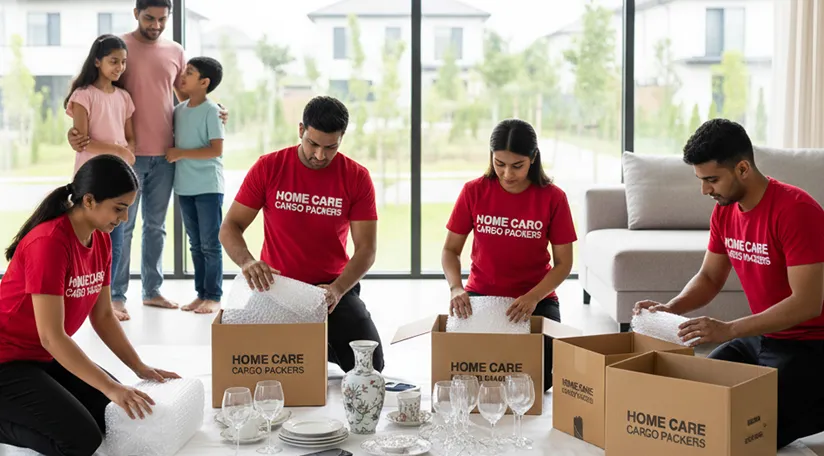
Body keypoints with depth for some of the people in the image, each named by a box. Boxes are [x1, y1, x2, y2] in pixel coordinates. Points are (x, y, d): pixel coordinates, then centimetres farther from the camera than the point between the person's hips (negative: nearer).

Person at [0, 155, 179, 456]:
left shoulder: (101, 240, 1)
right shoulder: (49, 242, -26)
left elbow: (103, 316, 9)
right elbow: (51, 336, -28)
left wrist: (140, 368, 0)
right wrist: (111, 387, -30)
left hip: (46, 358, 9)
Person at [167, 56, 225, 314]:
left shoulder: (211, 111, -9)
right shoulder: (179, 110, 9)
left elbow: (217, 149, -15)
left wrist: (181, 153, -13)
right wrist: (171, 152, 0)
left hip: (208, 187, -6)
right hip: (185, 187, 6)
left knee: (210, 244, -2)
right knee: (195, 244, 11)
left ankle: (214, 296, 4)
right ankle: (201, 293, 19)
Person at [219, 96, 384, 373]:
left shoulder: (357, 178, -6)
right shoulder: (268, 168, -6)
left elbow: (366, 250, -9)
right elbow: (229, 228, -7)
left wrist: (337, 290, -27)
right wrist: (247, 261, -29)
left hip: (333, 287, 0)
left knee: (371, 365, -14)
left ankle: (321, 347, 18)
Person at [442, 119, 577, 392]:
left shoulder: (552, 197, -8)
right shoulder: (474, 191, -5)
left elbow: (564, 262, -6)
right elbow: (450, 250, -1)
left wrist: (533, 298, -24)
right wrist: (456, 288, -21)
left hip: (536, 299, -1)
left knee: (540, 379, -21)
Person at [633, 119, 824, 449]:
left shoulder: (796, 210, -24)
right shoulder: (724, 210, 1)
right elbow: (709, 277, 11)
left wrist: (728, 330, -32)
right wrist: (670, 309, -9)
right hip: (758, 337, 8)